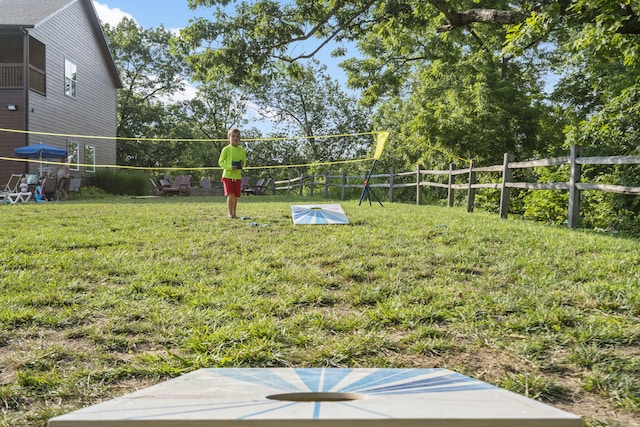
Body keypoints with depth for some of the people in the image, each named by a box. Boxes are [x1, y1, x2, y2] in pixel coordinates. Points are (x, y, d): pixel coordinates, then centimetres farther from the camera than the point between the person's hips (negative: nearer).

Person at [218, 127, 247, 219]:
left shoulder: (241, 150, 8)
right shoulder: (226, 149, -4)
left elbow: (244, 162, 16)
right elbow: (220, 162, -3)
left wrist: (243, 164, -8)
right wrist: (229, 167, -18)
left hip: (238, 176, 4)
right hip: (228, 175, -4)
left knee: (236, 196, 7)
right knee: (230, 195, -12)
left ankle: (234, 214, 18)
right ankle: (230, 214, -5)